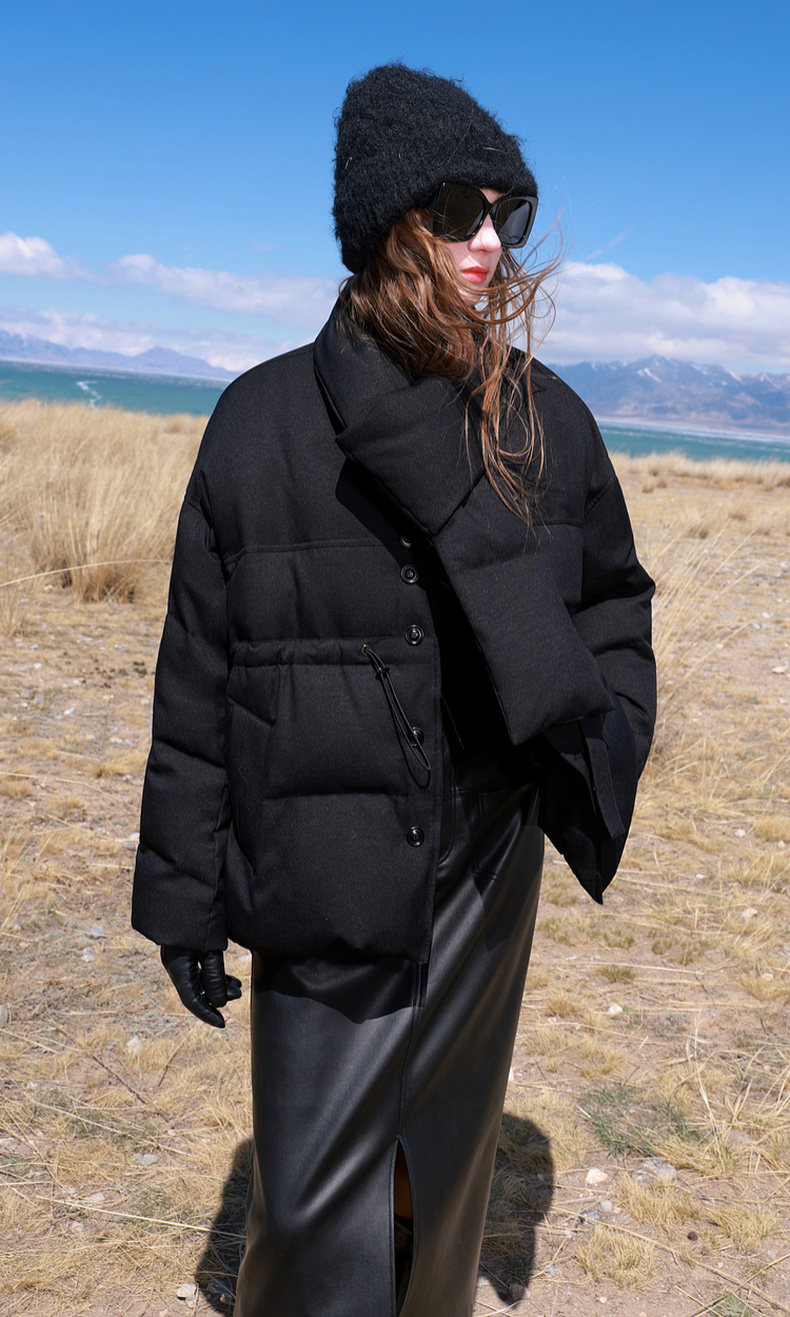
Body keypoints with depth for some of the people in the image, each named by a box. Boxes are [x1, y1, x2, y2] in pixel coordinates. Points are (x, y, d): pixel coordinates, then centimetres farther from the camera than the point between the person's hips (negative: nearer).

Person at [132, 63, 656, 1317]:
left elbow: (611, 597, 14)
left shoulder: (546, 420, -1)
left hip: (485, 870, 3)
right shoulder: (265, 422, -8)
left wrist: (612, 722, -4)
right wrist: (183, 891, -2)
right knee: (318, 1206, 3)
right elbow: (199, 676, -4)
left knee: (444, 1167, 19)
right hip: (321, 874, -2)